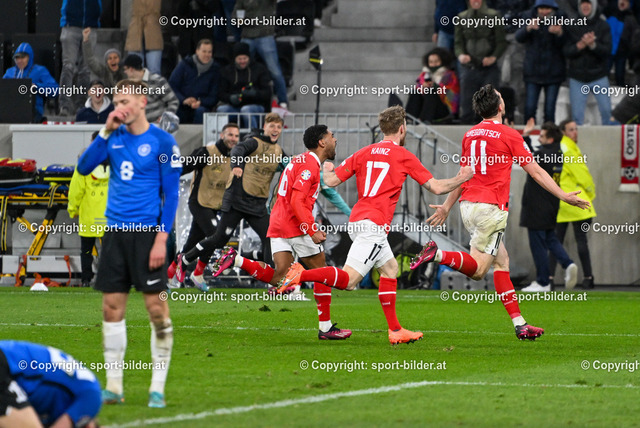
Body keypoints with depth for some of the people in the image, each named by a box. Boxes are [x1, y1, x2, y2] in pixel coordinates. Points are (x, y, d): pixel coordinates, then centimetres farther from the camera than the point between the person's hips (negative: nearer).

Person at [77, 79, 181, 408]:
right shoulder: (114, 137, 10)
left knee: (156, 307, -6)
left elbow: (171, 194, -6)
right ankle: (113, 387, 11)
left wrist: (162, 238, -13)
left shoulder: (162, 142, -4)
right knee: (112, 307, 4)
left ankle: (157, 388, 1)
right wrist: (106, 132, -7)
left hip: (147, 232, -5)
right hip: (115, 230, 5)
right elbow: (84, 167, 1)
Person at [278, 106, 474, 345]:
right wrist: (460, 179, 17)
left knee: (390, 268, 20)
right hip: (374, 224, -8)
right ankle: (302, 275, -32)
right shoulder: (404, 156, -1)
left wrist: (327, 169, 35)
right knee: (348, 280, -14)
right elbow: (436, 188, 1)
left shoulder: (364, 153, 13)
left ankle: (395, 330, 19)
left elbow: (331, 181, 12)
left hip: (357, 221, 8)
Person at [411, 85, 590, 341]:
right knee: (477, 269, -8)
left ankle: (519, 323, 9)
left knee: (501, 261, 11)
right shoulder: (509, 135, -7)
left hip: (468, 204, 8)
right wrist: (563, 196, 2)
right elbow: (535, 171, -4)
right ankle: (437, 255, -29)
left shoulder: (470, 135, 12)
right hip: (491, 207, -8)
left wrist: (447, 207, 32)